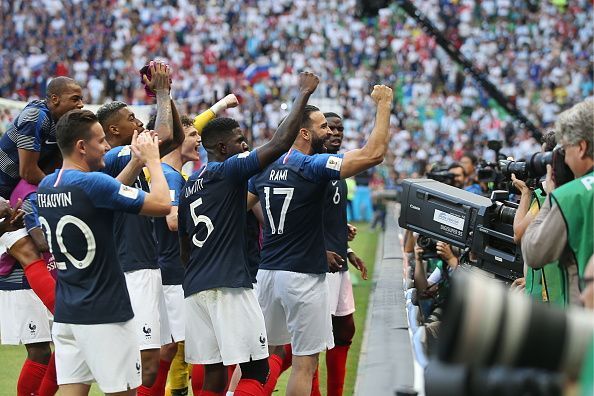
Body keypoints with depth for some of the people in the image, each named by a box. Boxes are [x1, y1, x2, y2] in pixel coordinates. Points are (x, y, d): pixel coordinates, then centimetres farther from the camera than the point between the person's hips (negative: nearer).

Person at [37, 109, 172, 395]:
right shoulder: (92, 183, -17)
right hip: (105, 316, -7)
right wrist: (152, 159, -2)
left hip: (65, 314, 7)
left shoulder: (45, 187, 8)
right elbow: (162, 204, -16)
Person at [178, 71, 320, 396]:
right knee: (255, 369, -4)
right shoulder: (230, 171, -6)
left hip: (195, 288, 8)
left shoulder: (188, 186, 18)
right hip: (229, 285, -8)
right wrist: (303, 95, -8)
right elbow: (279, 144, -16)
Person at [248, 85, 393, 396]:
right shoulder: (314, 166, -12)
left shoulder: (264, 169, 8)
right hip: (303, 276, -7)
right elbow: (374, 154, -20)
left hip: (267, 273, 7)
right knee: (305, 364, -1)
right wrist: (383, 105, -10)